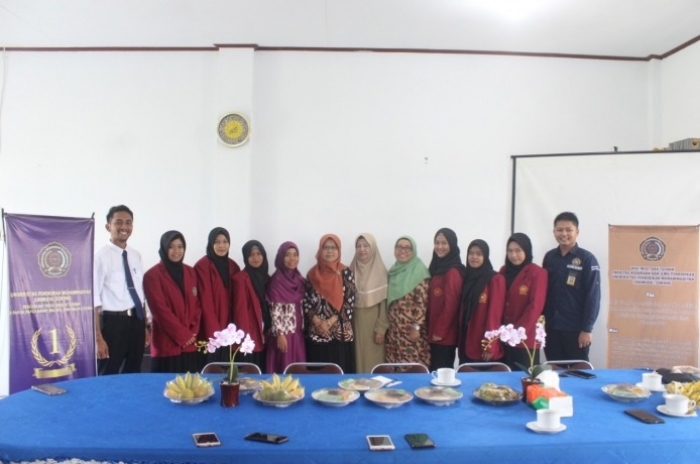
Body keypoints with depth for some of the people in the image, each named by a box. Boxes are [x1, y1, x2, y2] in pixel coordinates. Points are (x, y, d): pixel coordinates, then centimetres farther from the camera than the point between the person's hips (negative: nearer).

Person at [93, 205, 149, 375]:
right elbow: (94, 299, -15)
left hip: (136, 321, 6)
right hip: (113, 322, -6)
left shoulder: (136, 256, 9)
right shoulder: (101, 256, -12)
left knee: (133, 376, 18)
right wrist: (98, 337, -18)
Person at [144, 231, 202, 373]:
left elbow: (197, 304, 11)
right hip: (168, 344, -5)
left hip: (191, 343, 5)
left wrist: (193, 332, -2)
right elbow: (160, 310, -9)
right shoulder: (152, 275, -4)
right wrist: (182, 335, -10)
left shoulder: (191, 273, 13)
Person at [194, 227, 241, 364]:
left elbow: (235, 299, 11)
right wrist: (214, 331, -16)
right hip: (211, 331, -5)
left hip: (229, 329, 5)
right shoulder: (202, 266, -8)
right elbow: (205, 300, -12)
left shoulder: (233, 266, 11)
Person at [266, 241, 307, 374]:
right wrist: (279, 334, -16)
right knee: (283, 369, -1)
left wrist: (302, 329, 11)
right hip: (283, 332, -6)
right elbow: (275, 310, -13)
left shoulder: (300, 279, 9)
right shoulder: (276, 280, -10)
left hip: (298, 332, 6)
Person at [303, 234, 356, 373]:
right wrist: (317, 322, -9)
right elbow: (306, 301, 4)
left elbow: (350, 302, -4)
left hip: (340, 332, -1)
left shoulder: (346, 273, 0)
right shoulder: (312, 273, 6)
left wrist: (330, 322, -10)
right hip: (316, 332, 2)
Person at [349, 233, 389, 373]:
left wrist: (381, 329, -10)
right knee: (358, 358, 6)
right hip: (355, 323, 3)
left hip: (372, 324, -3)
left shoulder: (380, 271, -5)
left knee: (373, 360, 0)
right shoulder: (351, 271, 5)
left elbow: (384, 302, -7)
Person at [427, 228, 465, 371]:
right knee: (435, 370, 13)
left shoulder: (453, 272, -15)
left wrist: (439, 331, -13)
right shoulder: (437, 267, 12)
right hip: (434, 332, 8)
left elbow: (451, 305, -18)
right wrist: (433, 331, 12)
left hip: (445, 334, -8)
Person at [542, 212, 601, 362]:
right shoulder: (549, 257, 6)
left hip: (576, 329, -4)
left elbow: (593, 296, -8)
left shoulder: (587, 259, -6)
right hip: (551, 328, 4)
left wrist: (587, 329, -11)